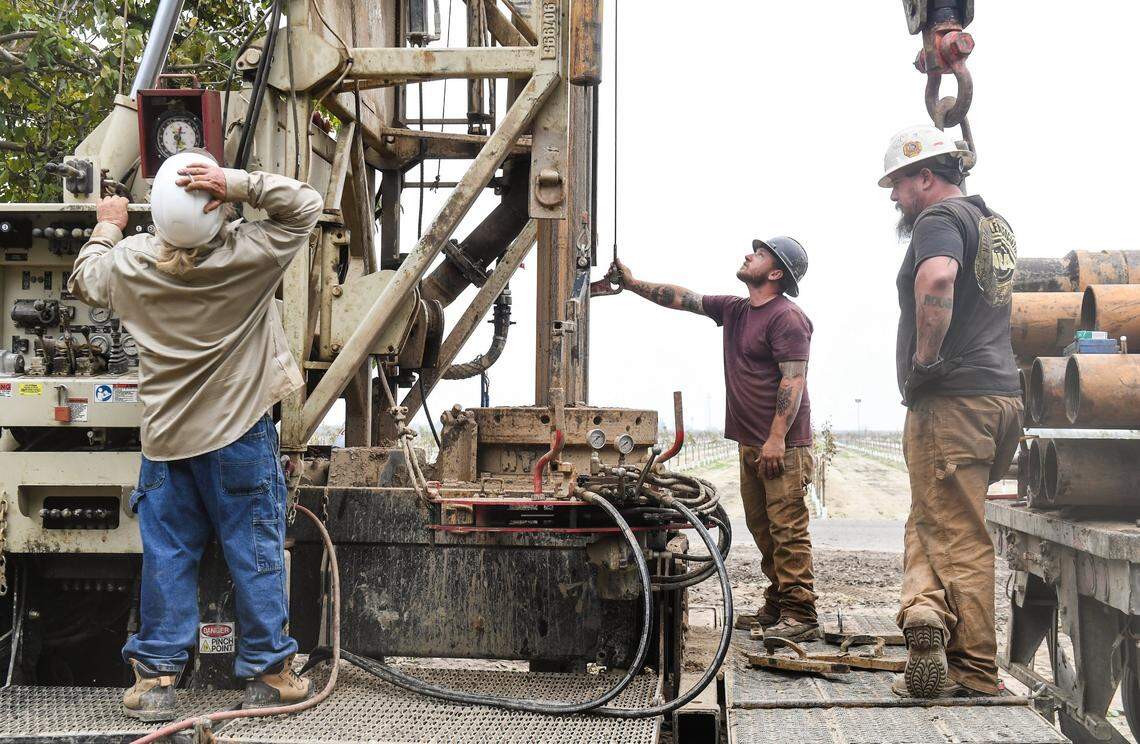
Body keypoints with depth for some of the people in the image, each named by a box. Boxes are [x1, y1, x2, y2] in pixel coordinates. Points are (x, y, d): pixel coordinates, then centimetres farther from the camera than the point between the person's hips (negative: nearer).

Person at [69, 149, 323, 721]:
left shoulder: (129, 263, -6)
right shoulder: (247, 255, -17)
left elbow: (82, 281, 15)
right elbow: (305, 205, -9)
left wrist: (107, 228, 30)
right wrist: (240, 184, -21)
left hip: (166, 435, 3)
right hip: (240, 432, -3)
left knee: (167, 553, 10)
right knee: (255, 551, 6)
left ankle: (155, 674, 14)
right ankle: (266, 671, 14)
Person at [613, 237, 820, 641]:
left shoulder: (787, 317, -11)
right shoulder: (734, 310, 16)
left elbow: (794, 379, -17)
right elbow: (682, 298, 19)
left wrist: (777, 438, -22)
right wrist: (633, 284, 12)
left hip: (782, 445, -9)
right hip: (751, 442, 9)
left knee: (787, 529, -10)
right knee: (762, 528, 12)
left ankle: (800, 616, -9)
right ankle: (775, 609, 18)